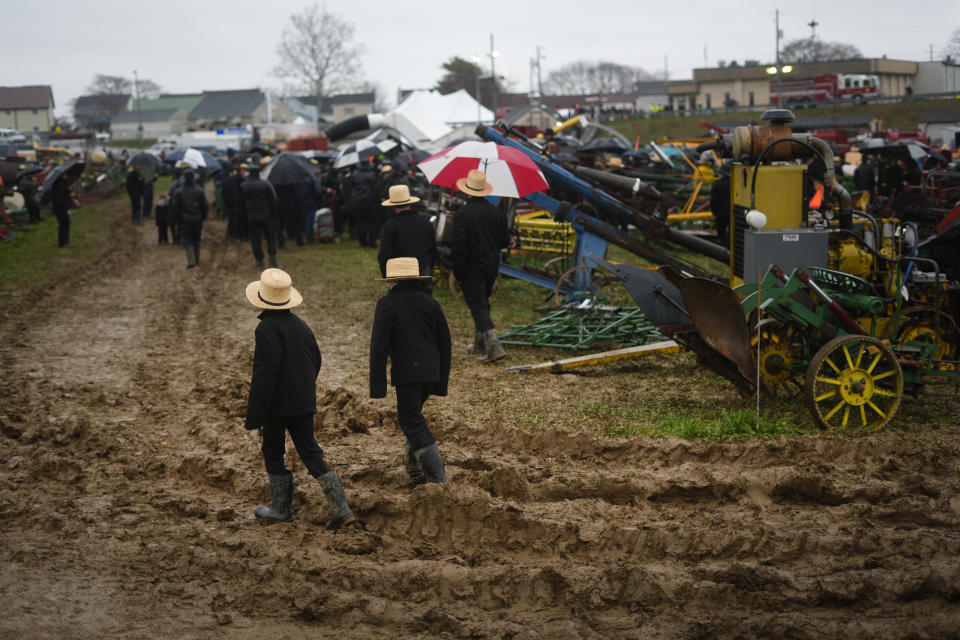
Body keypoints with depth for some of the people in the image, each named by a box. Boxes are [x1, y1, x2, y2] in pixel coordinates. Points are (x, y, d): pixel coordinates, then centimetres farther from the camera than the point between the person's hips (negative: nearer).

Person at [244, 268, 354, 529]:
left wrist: (254, 415, -17)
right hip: (303, 402, 7)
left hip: (276, 404, -7)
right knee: (309, 451, 8)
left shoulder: (267, 329, -17)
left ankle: (280, 508, 21)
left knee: (273, 452, 11)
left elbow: (264, 372, -21)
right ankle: (341, 507, -2)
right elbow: (316, 360, 17)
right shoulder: (300, 324, 7)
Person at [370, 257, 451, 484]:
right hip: (431, 372, 6)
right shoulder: (431, 303, 10)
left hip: (406, 373, -6)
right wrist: (441, 384, 19)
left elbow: (379, 346, -12)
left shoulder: (387, 304, -6)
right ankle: (415, 465, 26)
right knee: (413, 415, 25)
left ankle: (438, 477, -8)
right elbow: (445, 345, 12)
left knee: (412, 423, -2)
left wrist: (377, 386, -10)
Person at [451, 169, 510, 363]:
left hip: (472, 268, -6)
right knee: (483, 303, 20)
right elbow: (505, 240, 9)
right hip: (492, 265, 6)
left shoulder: (462, 214, -16)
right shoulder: (496, 212, 2)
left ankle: (494, 346, -19)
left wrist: (456, 271, -8)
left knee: (478, 306, -6)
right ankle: (480, 344, 30)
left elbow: (459, 246, -17)